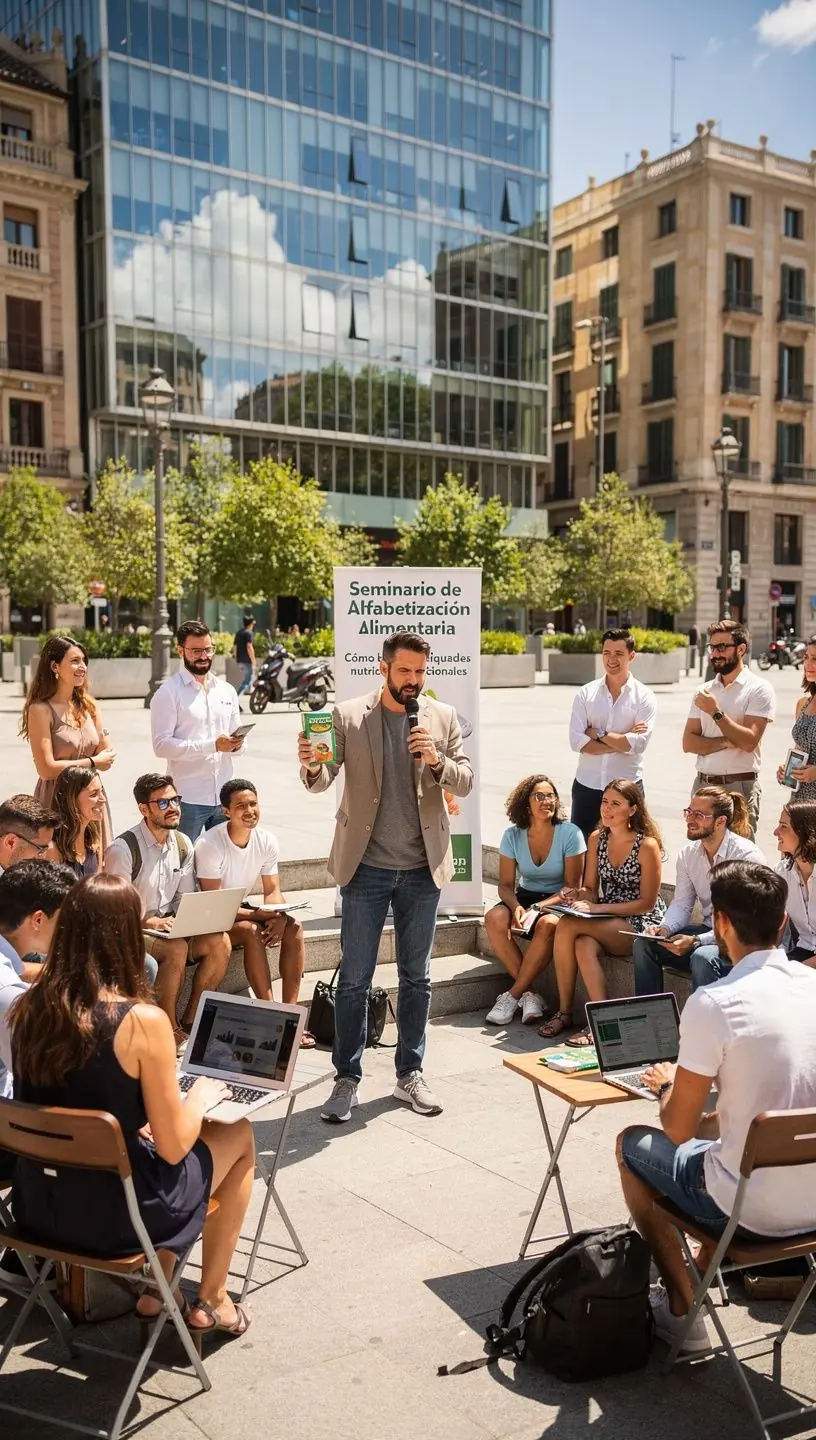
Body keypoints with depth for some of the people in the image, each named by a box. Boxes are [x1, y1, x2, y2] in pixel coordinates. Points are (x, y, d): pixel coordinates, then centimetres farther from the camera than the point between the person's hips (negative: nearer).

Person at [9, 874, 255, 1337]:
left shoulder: (27, 1008, -6)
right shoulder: (143, 1020, -23)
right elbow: (173, 1148, -16)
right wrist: (201, 1097, 2)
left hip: (37, 1203, 6)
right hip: (112, 1213, -6)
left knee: (147, 1141, 30)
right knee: (239, 1136, 18)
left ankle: (157, 1289, 37)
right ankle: (211, 1301, 31)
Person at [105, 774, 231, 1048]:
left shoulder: (183, 845, 7)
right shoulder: (123, 849, -16)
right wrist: (149, 922, -27)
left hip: (168, 927, 7)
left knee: (220, 942, -17)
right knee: (176, 948, -33)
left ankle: (190, 1020, -6)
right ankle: (169, 1028, -16)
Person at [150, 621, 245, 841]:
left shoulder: (227, 691, 13)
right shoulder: (168, 693, -5)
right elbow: (162, 745, -14)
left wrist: (237, 744, -7)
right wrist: (213, 745, -21)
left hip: (224, 796, 5)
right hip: (187, 798, -5)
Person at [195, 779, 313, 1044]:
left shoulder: (267, 841, -5)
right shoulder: (209, 844, -23)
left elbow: (273, 891, -1)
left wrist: (279, 916, -24)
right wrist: (258, 915, -32)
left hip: (244, 909, 6)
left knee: (294, 928, -18)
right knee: (251, 931, -34)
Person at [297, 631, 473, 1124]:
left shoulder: (443, 718, 2)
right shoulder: (349, 716, -4)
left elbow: (466, 781, 0)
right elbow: (324, 781, -8)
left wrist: (436, 761, -20)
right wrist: (312, 767, -31)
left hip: (423, 867, 2)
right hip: (367, 866, -2)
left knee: (417, 977, 12)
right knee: (354, 979, 3)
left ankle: (410, 1073, 25)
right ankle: (347, 1078, 14)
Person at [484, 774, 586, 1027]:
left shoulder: (570, 834, -11)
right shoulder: (513, 835, -2)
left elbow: (573, 887, -12)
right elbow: (505, 884, -1)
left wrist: (539, 908, -26)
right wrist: (516, 907, -24)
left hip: (559, 901, -3)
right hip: (525, 895, 4)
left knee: (547, 925, -37)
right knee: (495, 919, -27)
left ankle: (512, 996, -23)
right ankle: (528, 995, -20)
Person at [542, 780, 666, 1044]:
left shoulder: (647, 845, -13)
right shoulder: (596, 839, 6)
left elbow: (647, 903, -12)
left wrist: (597, 908, -19)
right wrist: (579, 896, -14)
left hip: (641, 925, -5)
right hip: (605, 923, 5)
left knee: (567, 926, -28)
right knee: (584, 947, -31)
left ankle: (565, 1012, -21)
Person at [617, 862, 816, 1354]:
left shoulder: (714, 1003, -21)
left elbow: (678, 1129, -12)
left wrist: (668, 1085, 9)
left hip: (754, 1210, -6)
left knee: (633, 1144, 20)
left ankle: (682, 1311, 23)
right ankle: (703, 1273, 43)